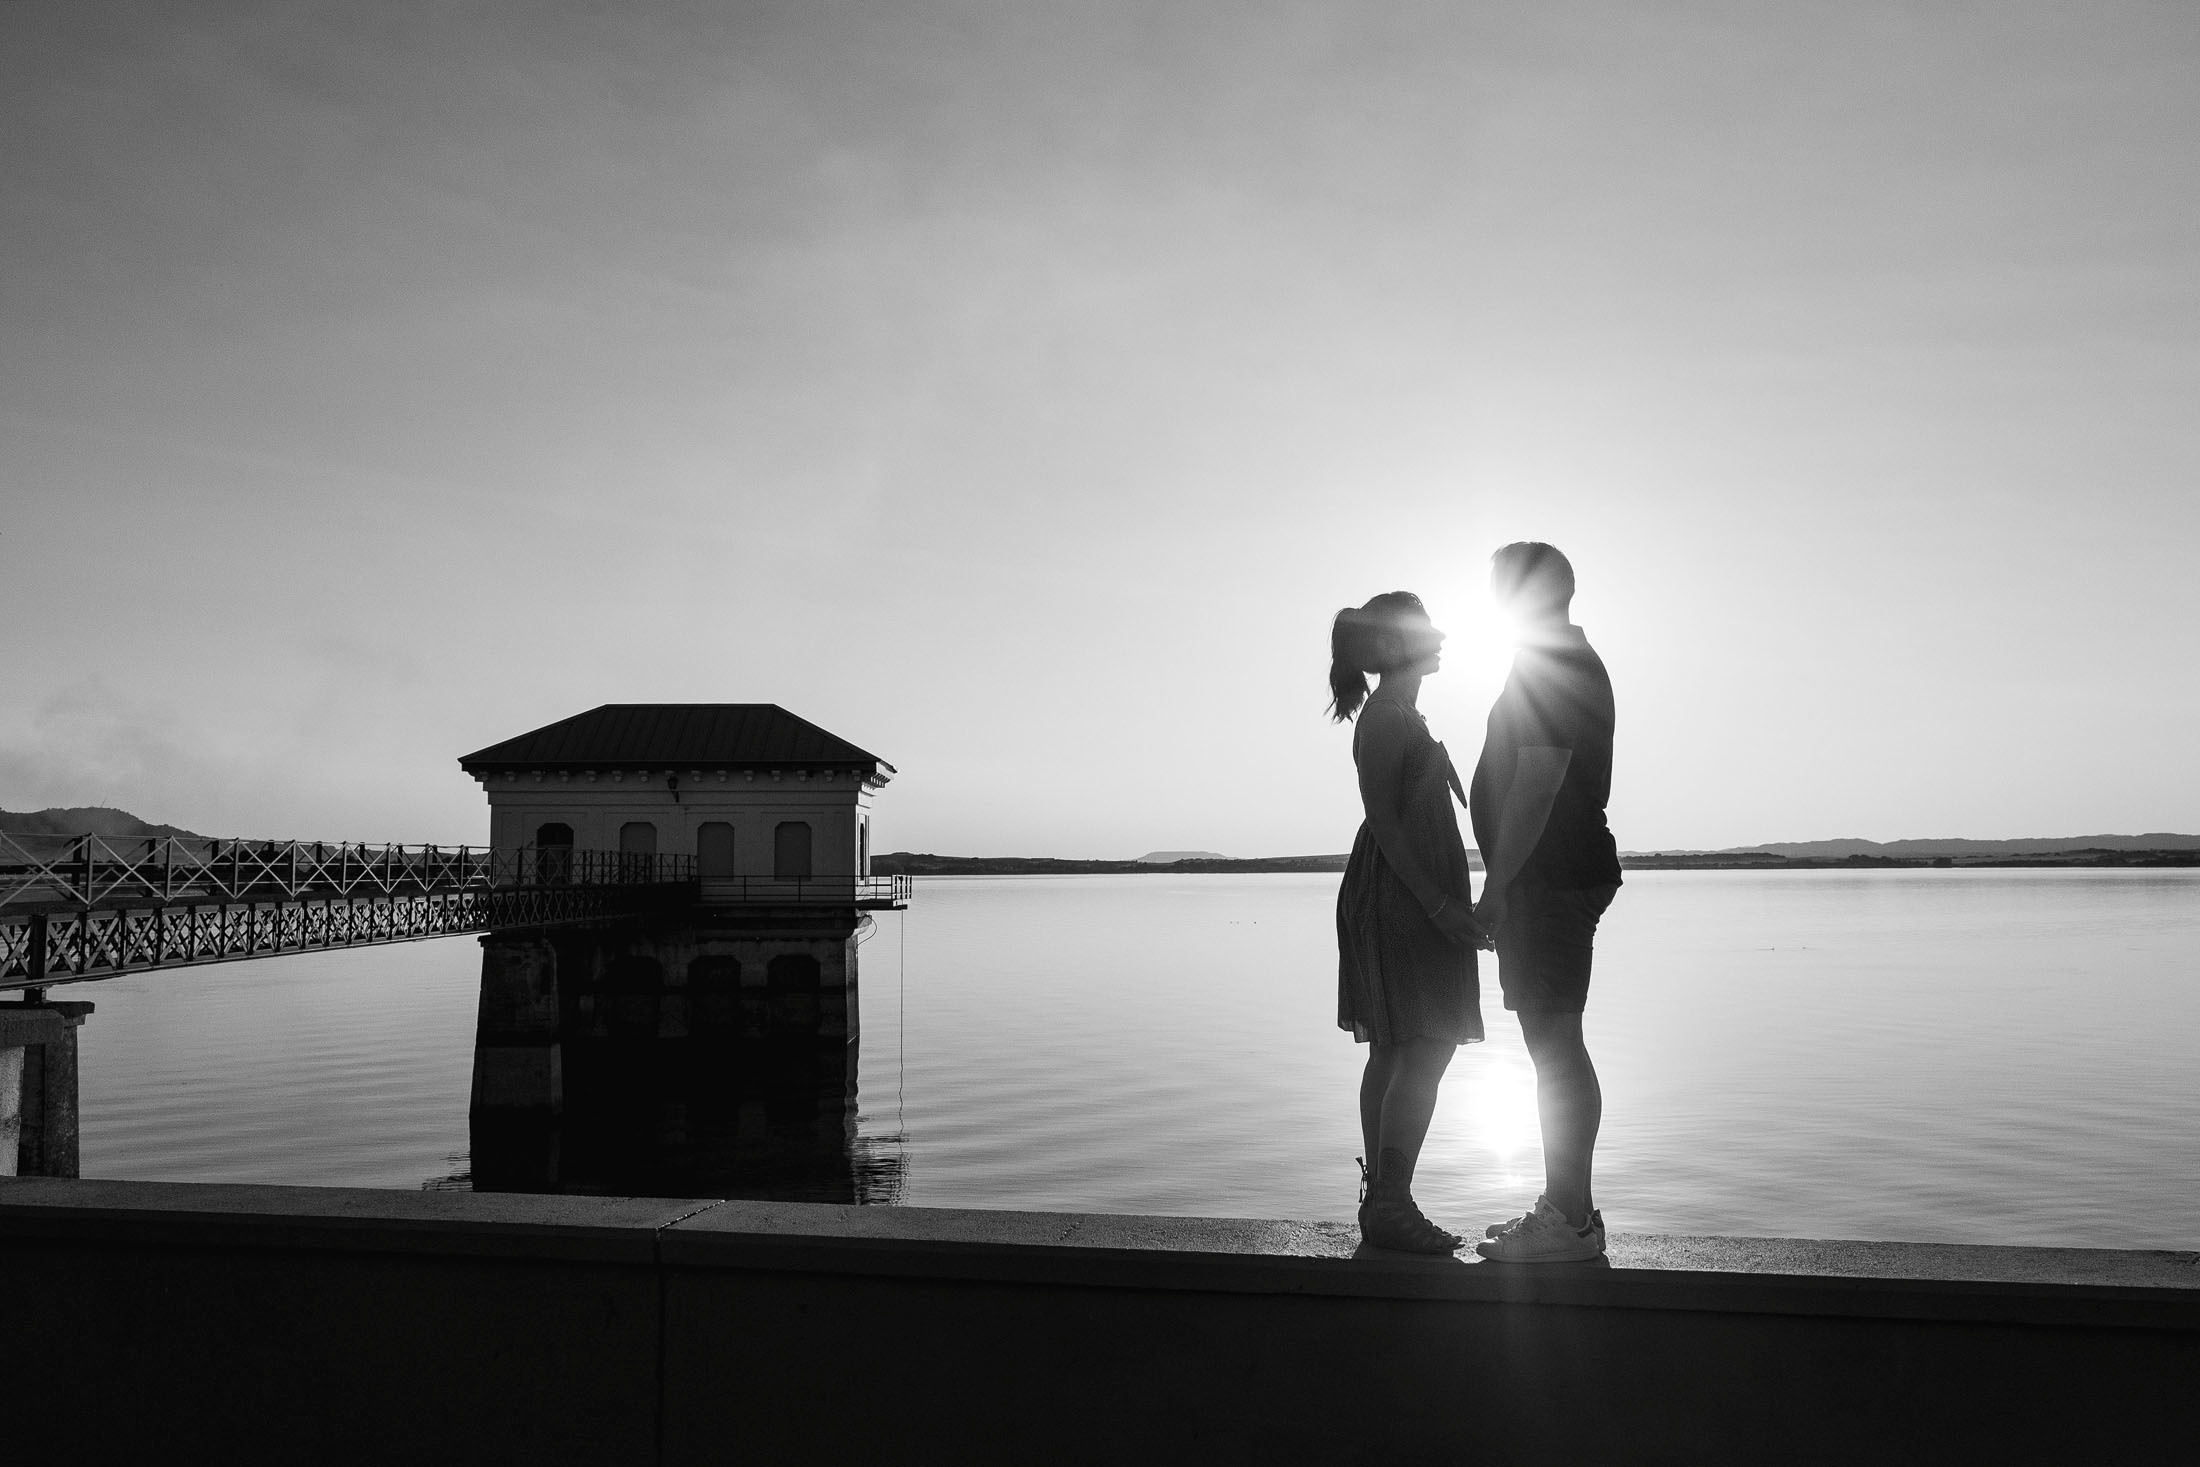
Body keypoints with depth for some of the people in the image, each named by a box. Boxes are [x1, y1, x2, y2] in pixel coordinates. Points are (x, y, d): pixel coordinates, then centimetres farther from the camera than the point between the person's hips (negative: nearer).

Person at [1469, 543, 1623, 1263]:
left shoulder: (1548, 667, -12)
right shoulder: (1576, 663, 21)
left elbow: (1537, 782, -20)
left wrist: (1496, 887, -20)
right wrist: (1504, 884, 21)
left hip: (1548, 879, -11)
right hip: (1564, 873, 11)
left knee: (1555, 1047, -7)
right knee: (1555, 1046, 13)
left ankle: (1570, 1222, -2)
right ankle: (1567, 1206, 21)